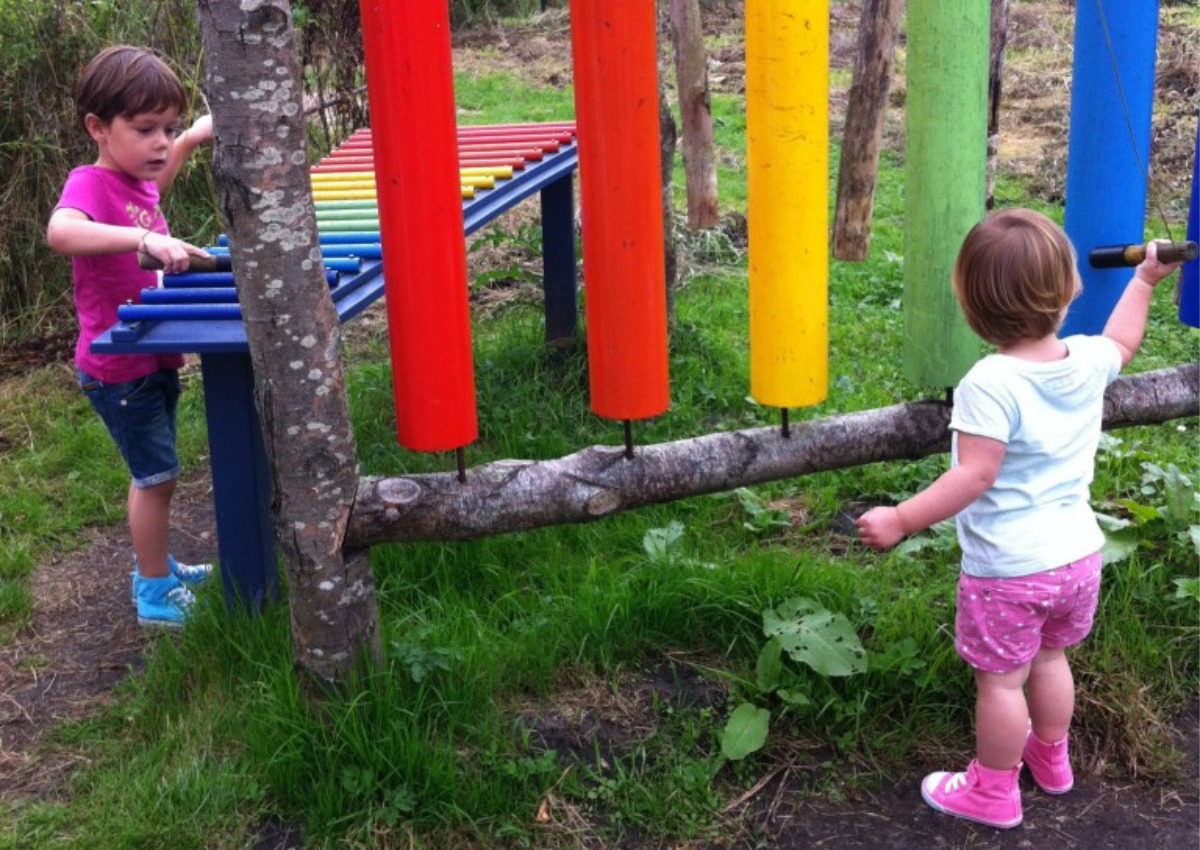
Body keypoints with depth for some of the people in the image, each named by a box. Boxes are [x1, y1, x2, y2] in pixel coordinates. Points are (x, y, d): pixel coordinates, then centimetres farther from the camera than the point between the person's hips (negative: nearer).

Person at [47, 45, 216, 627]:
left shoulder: (135, 179, 4)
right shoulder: (89, 183, -22)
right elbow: (60, 232, -47)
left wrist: (190, 141, 24)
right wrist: (146, 240, -58)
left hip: (154, 360, 9)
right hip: (118, 370, -9)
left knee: (153, 474, 21)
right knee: (157, 476, 0)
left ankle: (154, 567, 38)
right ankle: (155, 594, 15)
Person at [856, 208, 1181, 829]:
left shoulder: (992, 383, -25)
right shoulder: (1088, 363, -4)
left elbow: (974, 476, -28)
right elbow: (1121, 341, 21)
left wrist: (901, 520, -25)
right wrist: (1144, 279, 35)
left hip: (1009, 569, -7)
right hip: (1078, 554, 7)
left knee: (1001, 680, 9)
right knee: (1049, 657, 27)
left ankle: (993, 792, 24)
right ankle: (1051, 759, 47)